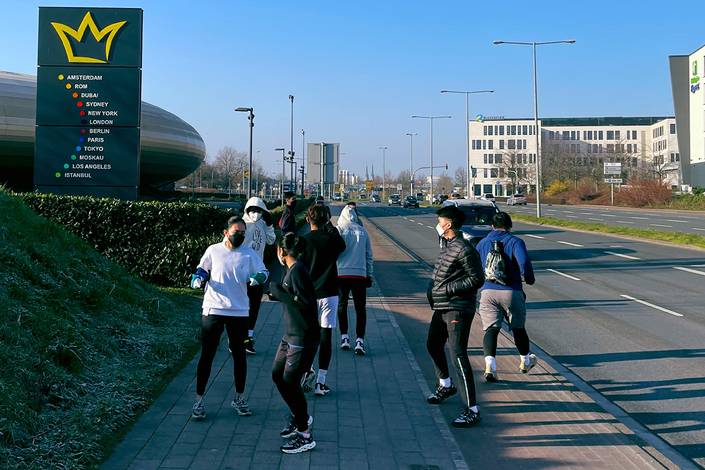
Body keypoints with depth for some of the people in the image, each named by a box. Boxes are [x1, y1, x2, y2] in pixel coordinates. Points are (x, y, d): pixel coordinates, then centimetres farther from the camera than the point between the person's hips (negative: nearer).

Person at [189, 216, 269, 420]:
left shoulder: (249, 253, 0)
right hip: (213, 310, -1)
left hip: (239, 312, 1)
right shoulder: (213, 251, 0)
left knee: (239, 354, 12)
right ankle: (199, 400, 12)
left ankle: (239, 398, 28)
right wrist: (198, 278, -8)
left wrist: (258, 277, -22)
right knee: (207, 355, 2)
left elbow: (264, 272, 0)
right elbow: (202, 269, 13)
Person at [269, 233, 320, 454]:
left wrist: (278, 291, -18)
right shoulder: (291, 270, 10)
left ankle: (304, 436, 6)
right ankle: (300, 417, 34)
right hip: (291, 336, 10)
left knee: (290, 382, -4)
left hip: (303, 338, -10)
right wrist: (275, 293, 32)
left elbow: (304, 302, -26)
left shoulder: (297, 271, -18)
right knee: (277, 374, 18)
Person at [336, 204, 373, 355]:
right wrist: (369, 275, 16)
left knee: (342, 305, 15)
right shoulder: (363, 231, 5)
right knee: (360, 308, 5)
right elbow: (369, 255, 9)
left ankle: (344, 337, 15)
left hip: (341, 274, -1)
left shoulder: (339, 230, -4)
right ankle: (359, 341, -5)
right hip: (360, 275, 1)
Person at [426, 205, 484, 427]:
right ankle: (445, 385, 49)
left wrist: (448, 289, -18)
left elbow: (477, 279, -18)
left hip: (458, 311, -11)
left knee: (458, 357, -14)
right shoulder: (447, 246, 13)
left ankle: (472, 410, -11)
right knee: (433, 346, 26)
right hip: (441, 308, 11)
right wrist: (434, 289, 8)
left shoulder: (464, 249, -17)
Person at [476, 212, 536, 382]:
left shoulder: (482, 243, 10)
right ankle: (525, 361, 36)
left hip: (488, 292, 2)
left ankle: (490, 365, -22)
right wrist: (529, 278, 1)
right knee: (518, 328, 17)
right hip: (511, 291, -1)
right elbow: (524, 263, -16)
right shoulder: (515, 242, -2)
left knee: (490, 329, -2)